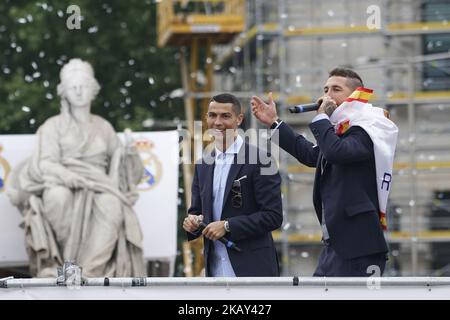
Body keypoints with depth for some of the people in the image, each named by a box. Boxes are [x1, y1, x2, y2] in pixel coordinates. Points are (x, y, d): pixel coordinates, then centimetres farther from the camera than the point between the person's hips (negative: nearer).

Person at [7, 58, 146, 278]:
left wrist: (129, 153, -3)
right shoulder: (53, 126, 14)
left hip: (98, 187, 1)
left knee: (112, 204, -36)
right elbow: (45, 163, 0)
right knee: (59, 197, -40)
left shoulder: (103, 127, 23)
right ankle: (69, 263, -27)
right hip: (61, 184, -1)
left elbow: (119, 161, 21)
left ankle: (89, 272, -45)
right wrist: (66, 174, -21)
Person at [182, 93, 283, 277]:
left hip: (251, 269, -6)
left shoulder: (259, 160, -7)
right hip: (216, 270, 6)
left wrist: (227, 226, -17)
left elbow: (273, 216, -11)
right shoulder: (203, 165, 13)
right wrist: (192, 222, -4)